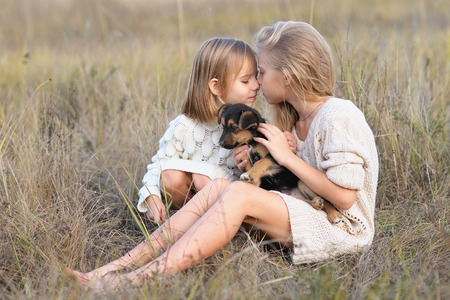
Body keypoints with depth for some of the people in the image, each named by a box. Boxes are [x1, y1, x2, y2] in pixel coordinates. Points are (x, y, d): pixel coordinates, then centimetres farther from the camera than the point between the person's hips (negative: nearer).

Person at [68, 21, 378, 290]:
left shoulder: (339, 116, -14)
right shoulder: (298, 119, 13)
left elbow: (344, 197, -19)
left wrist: (288, 157, -15)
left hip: (344, 230, -8)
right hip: (311, 215, 8)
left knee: (238, 194, -27)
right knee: (219, 186, -12)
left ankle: (141, 280, -33)